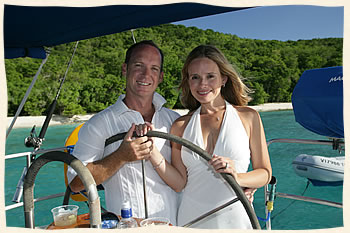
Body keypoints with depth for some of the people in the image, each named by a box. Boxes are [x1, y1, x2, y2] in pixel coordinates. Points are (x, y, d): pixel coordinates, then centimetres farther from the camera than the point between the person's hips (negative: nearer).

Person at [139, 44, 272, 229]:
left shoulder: (248, 117, -2)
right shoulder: (180, 125, 1)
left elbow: (265, 173, 0)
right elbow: (179, 183, -3)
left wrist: (237, 177, -18)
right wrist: (152, 151, -13)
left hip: (234, 219, 0)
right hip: (191, 219, 1)